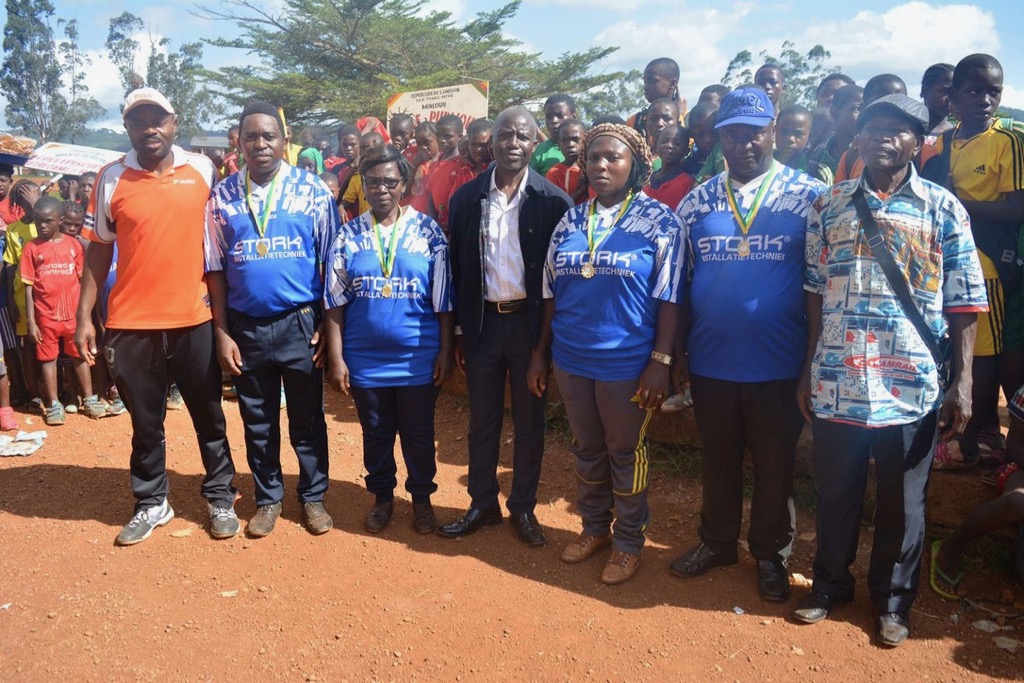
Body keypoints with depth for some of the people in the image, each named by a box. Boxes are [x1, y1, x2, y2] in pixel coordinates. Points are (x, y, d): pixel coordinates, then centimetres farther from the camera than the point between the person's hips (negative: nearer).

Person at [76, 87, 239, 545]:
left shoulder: (203, 170, 2)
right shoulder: (112, 178, 1)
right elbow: (99, 249, 5)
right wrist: (84, 316, 0)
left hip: (194, 318, 0)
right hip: (130, 323, 0)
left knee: (209, 417, 11)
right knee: (145, 422, 12)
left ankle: (220, 498, 26)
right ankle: (151, 503, 29)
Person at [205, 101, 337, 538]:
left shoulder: (313, 191, -2)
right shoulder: (222, 196, 2)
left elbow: (330, 261, -1)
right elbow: (215, 268, 4)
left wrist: (326, 325, -5)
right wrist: (222, 333, 0)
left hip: (300, 323, -1)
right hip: (246, 326, 2)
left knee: (307, 417, 9)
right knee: (257, 420, 14)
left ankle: (313, 496, 27)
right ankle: (268, 498, 31)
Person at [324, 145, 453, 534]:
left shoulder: (427, 231, -2)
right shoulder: (348, 235, 1)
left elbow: (443, 300, -1)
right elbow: (335, 302, 1)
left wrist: (446, 351, -4)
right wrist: (336, 358, -3)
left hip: (418, 358, -1)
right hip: (365, 359, 1)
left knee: (418, 434, 12)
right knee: (376, 433, 15)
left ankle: (421, 498, 32)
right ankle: (382, 497, 35)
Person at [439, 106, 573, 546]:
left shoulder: (553, 201, -5)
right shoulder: (467, 197, 2)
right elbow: (457, 267, 4)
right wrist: (457, 331, 3)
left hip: (531, 322, -2)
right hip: (482, 322, 2)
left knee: (529, 421, 10)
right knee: (482, 420, 12)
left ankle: (523, 508, 26)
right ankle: (482, 504, 28)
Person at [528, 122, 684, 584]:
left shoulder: (659, 221, -6)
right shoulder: (570, 222, 6)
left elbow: (668, 299, -9)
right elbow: (551, 294, 9)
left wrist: (660, 362, -14)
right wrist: (540, 354, 9)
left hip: (626, 363, -4)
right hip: (571, 360, 4)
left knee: (625, 454, 10)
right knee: (586, 450, 17)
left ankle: (629, 541, 29)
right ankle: (594, 527, 37)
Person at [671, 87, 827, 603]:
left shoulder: (808, 196, -3)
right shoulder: (696, 202, 5)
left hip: (778, 365, -2)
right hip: (710, 362, 2)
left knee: (775, 465, 13)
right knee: (717, 460, 17)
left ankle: (770, 554, 34)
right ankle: (717, 542, 38)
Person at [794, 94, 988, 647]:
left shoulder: (942, 209, 0)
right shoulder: (829, 206, 4)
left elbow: (963, 304, 0)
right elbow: (816, 292, 6)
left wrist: (962, 383, -5)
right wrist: (808, 370, 5)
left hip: (912, 385, -1)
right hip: (836, 382, 1)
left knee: (902, 501, 13)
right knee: (835, 492, 15)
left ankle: (894, 598, 33)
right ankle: (830, 581, 35)